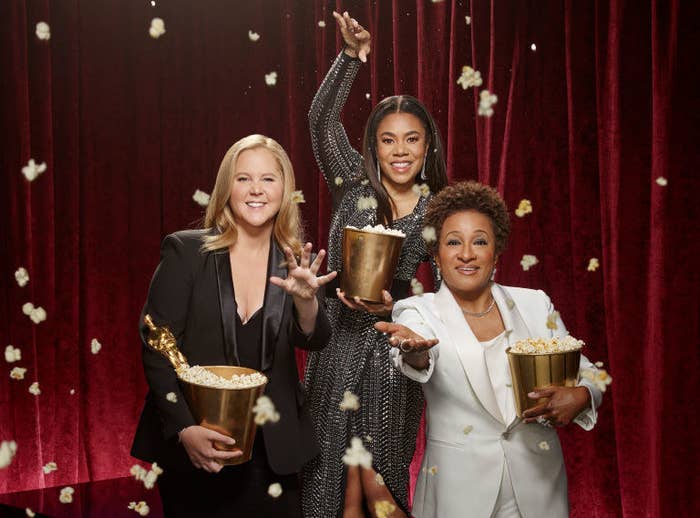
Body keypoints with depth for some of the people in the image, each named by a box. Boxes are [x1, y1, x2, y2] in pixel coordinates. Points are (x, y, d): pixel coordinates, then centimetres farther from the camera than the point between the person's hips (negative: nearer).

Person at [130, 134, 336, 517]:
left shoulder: (293, 262, 1)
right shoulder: (186, 251, -7)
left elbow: (314, 340, -11)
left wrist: (304, 298, -32)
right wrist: (184, 429, -18)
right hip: (192, 450, -2)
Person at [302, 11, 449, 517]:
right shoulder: (354, 186, 0)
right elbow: (322, 119, -11)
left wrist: (395, 306, -15)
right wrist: (352, 57, -19)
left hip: (394, 348, 0)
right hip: (338, 345, 1)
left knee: (385, 467, 12)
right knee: (327, 462, 8)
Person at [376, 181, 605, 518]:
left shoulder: (535, 304, 1)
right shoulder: (420, 311, -7)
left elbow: (585, 374, 6)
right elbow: (421, 360, -28)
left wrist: (578, 396, -16)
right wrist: (412, 348, -51)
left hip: (538, 483, 3)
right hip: (458, 488, -2)